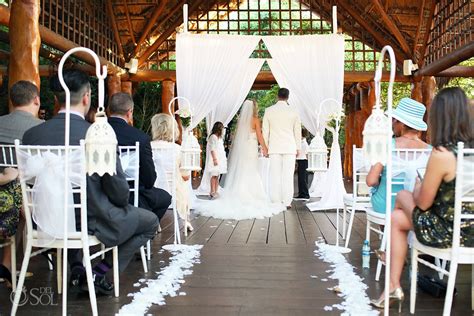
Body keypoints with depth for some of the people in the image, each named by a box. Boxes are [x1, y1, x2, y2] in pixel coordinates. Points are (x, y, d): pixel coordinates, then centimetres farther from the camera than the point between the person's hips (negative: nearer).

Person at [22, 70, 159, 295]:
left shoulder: (31, 135, -8)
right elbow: (119, 192, -16)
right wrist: (123, 205, 7)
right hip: (94, 223, -5)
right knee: (150, 221, 17)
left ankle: (77, 269, 27)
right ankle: (99, 273, 8)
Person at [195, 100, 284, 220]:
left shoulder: (240, 120, 7)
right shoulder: (255, 120, -5)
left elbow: (237, 135, 8)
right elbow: (260, 137, -4)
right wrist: (264, 148, 8)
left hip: (239, 149, 5)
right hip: (250, 149, -5)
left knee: (238, 173, 8)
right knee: (250, 174, -1)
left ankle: (235, 197, 10)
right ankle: (249, 199, -2)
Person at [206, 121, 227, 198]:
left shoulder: (219, 137, 20)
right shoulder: (213, 137, -8)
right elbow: (212, 149, -15)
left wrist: (224, 158, 19)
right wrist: (215, 159, -22)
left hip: (220, 159, 9)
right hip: (215, 160, -9)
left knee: (217, 176, 8)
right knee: (214, 175, -9)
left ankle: (215, 192, 10)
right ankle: (212, 192, -7)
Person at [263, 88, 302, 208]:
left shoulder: (269, 111, 1)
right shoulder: (293, 111, 0)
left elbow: (265, 131, 4)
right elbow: (297, 132, 4)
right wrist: (298, 148, 12)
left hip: (274, 148, 1)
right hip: (289, 148, 0)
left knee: (275, 175, 2)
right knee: (288, 175, 1)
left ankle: (276, 202, 3)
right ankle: (287, 202, 2)